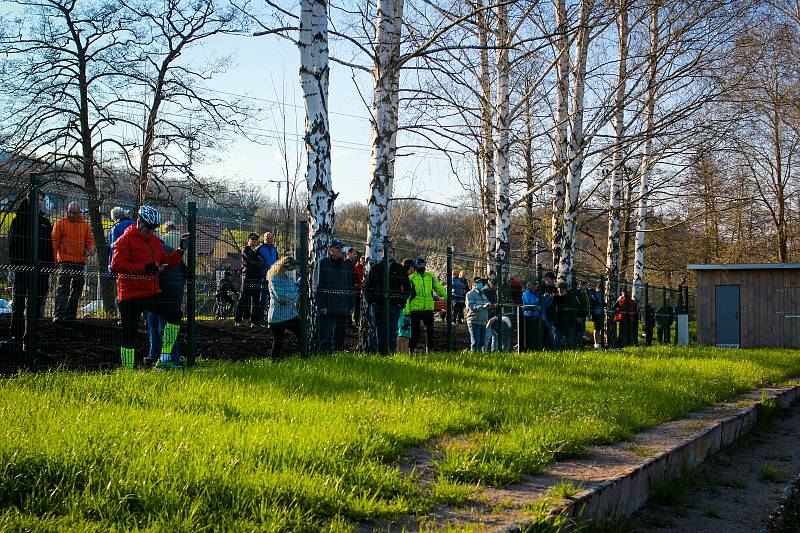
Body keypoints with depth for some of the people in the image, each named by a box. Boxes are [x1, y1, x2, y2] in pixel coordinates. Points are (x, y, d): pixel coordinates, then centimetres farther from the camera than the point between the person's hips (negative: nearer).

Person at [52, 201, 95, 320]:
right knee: (63, 288, -12)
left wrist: (90, 249, -5)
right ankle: (59, 314, -15)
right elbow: (54, 242, 0)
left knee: (77, 289, 10)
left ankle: (71, 314, 20)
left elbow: (90, 240, 18)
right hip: (65, 261, -5)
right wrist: (54, 259, -8)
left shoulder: (84, 225, 13)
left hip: (80, 262, 5)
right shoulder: (60, 223, 2)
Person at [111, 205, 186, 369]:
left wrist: (179, 252, 3)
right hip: (130, 296, -6)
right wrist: (144, 268, -24)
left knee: (175, 314, -7)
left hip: (152, 293, 6)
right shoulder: (125, 240, -7)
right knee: (129, 336, -2)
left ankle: (164, 359, -4)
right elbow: (116, 265, -19)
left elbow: (165, 263, 21)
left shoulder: (155, 241, 16)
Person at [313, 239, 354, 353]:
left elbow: (350, 288, 20)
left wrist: (350, 306, 12)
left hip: (343, 309, 5)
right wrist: (321, 305, -14)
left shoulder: (345, 265, 16)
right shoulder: (321, 264, 0)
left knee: (340, 338, 9)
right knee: (325, 339, -5)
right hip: (326, 309, -5)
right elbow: (316, 287, -5)